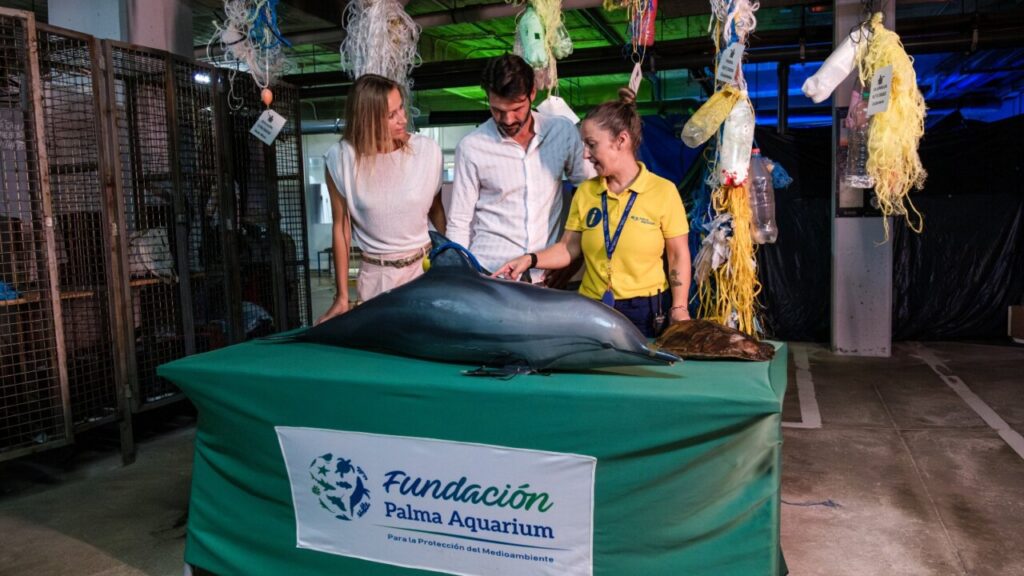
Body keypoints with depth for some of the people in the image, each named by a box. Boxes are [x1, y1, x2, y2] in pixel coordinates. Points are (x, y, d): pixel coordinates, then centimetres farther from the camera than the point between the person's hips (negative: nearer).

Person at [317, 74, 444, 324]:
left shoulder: (427, 150, -8)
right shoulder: (341, 159, -10)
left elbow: (436, 210, 6)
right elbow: (341, 227, -3)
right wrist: (342, 297, -1)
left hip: (425, 267, 1)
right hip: (376, 276, -1)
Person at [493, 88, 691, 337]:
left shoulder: (663, 191, -7)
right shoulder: (585, 192, 3)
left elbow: (679, 255, -3)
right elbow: (569, 247, 4)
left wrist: (679, 309, -8)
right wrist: (530, 259, -10)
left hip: (646, 311, -2)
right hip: (591, 309, 3)